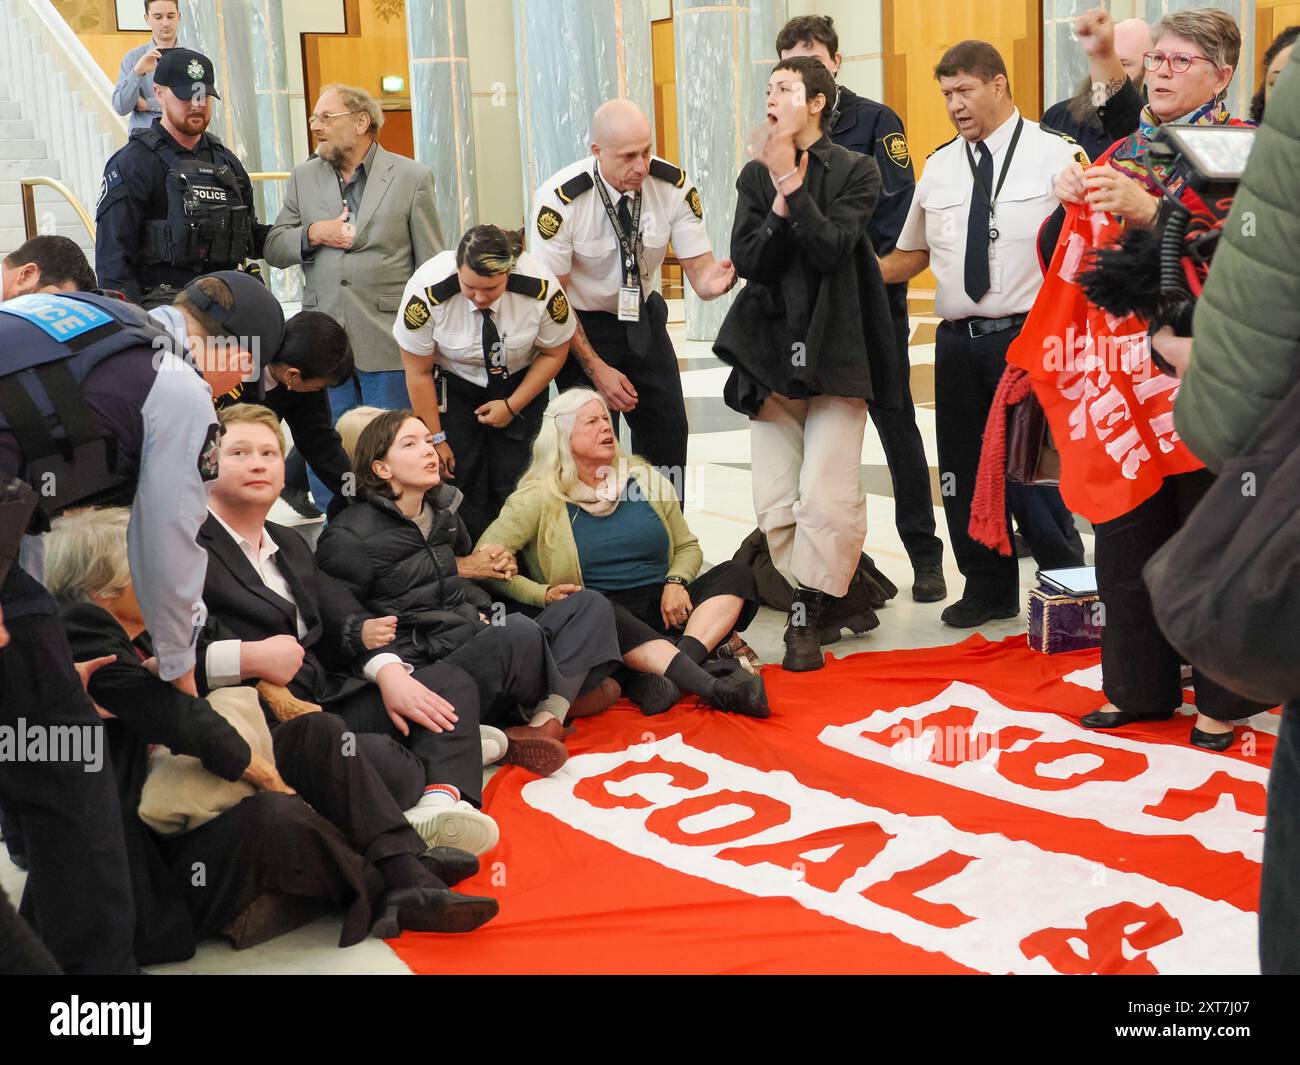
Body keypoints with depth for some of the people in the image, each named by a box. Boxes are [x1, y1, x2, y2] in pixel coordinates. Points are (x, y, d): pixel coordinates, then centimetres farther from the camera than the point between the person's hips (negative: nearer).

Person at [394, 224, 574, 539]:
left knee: (513, 483, -8)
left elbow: (554, 353, -8)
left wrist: (512, 406, -12)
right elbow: (418, 372, -15)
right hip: (453, 388, 0)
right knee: (461, 481, -9)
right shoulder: (427, 289, -30)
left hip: (520, 384, 0)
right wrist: (435, 439, -10)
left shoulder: (540, 286, -28)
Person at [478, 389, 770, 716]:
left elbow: (687, 546, 19)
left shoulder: (645, 479, 13)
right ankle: (712, 687, -51)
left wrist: (676, 582, -2)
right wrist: (541, 594, -16)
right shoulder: (539, 499, 3)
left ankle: (666, 673, -40)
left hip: (661, 606, 4)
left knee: (735, 575, -16)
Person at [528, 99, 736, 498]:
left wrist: (712, 281, -38)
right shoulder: (560, 199, -26)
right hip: (581, 327, -4)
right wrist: (596, 369, -18)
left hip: (643, 319, 4)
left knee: (668, 434, 5)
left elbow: (699, 270, -12)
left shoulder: (673, 186, -17)